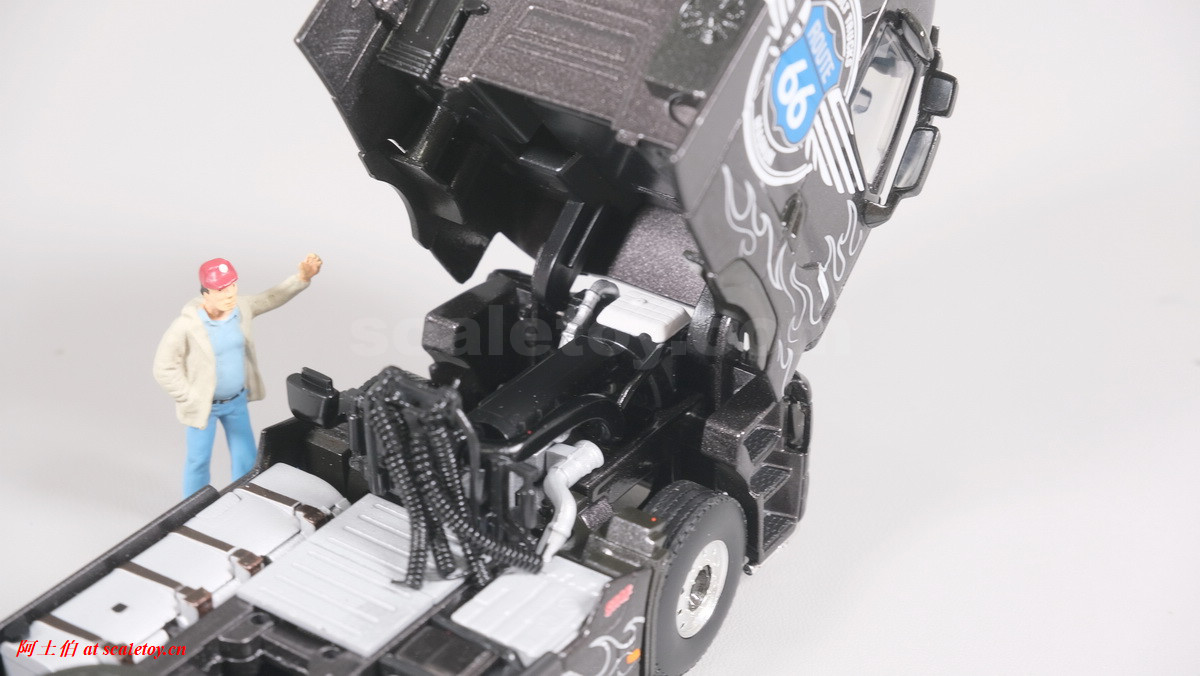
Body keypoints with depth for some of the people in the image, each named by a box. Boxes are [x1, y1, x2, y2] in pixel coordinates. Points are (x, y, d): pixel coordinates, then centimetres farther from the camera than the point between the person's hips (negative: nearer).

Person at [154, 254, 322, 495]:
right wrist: (189, 399, -15)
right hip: (203, 404, -5)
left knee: (247, 458, 13)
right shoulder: (186, 325, -27)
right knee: (199, 460, 14)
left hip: (237, 400, 5)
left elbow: (274, 297, 2)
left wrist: (303, 276, -14)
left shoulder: (241, 308, -12)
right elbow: (164, 368, -20)